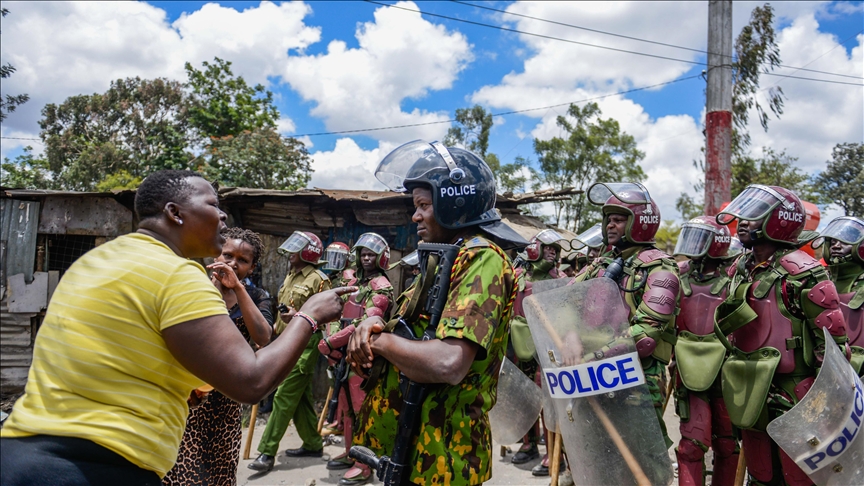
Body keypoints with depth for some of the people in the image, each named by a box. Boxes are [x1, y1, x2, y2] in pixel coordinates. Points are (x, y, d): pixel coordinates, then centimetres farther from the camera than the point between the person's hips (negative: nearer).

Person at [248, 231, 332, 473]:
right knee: (301, 398, 13)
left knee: (284, 398, -9)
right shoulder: (290, 276, 17)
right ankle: (313, 444, 23)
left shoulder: (318, 280, -10)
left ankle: (267, 452, -7)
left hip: (303, 346, -9)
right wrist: (276, 333, 22)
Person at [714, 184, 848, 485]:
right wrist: (734, 388, 21)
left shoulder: (801, 272, -14)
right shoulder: (740, 270, 11)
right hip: (751, 393, 7)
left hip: (793, 396, -7)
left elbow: (832, 342, -14)